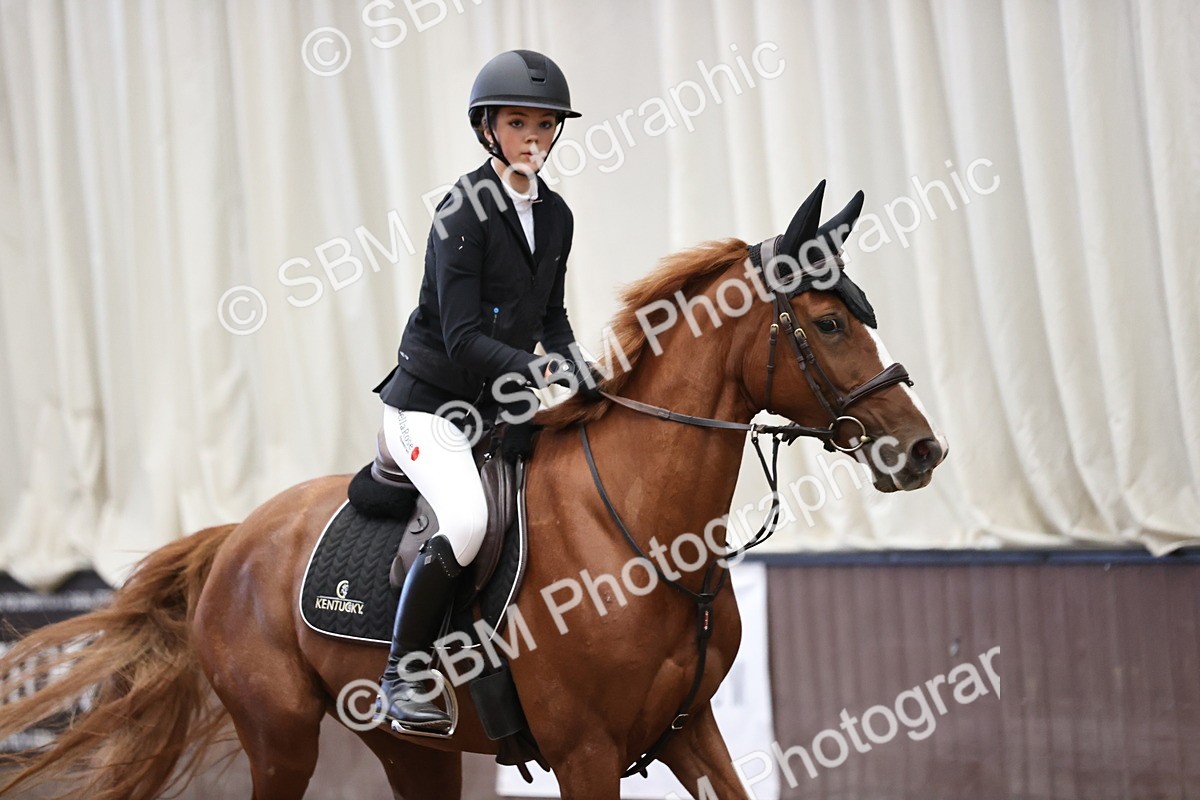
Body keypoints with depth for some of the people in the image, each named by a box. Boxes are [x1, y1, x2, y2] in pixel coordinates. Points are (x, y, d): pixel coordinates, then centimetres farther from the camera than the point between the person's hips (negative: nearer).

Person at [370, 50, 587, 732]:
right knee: (467, 521, -29)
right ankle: (403, 675, -14)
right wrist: (539, 370, -32)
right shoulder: (464, 212, -15)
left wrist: (579, 377, -3)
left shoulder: (556, 216, 7)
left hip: (502, 406, 8)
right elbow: (463, 338, -21)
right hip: (430, 403, -8)